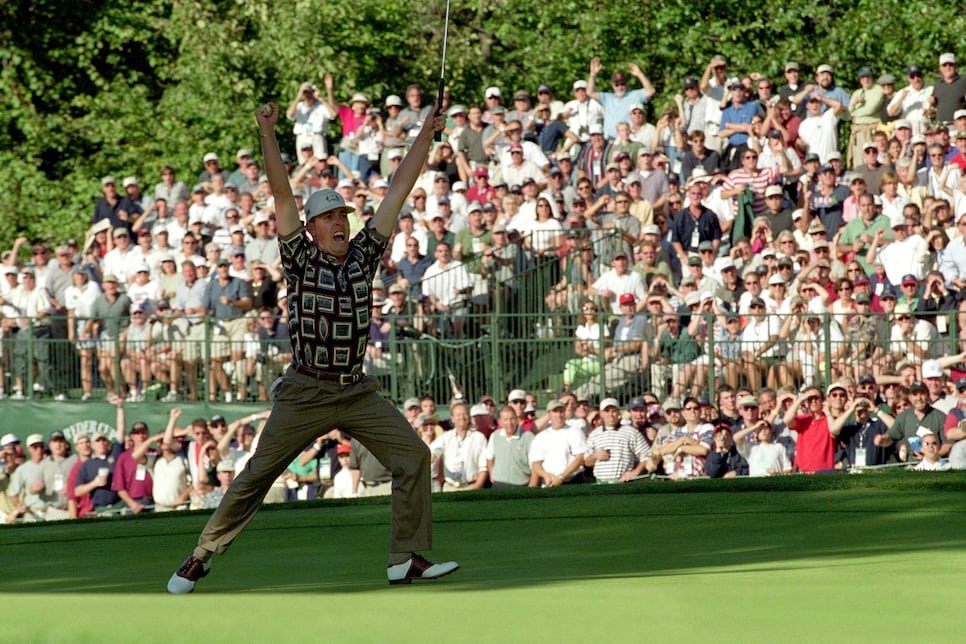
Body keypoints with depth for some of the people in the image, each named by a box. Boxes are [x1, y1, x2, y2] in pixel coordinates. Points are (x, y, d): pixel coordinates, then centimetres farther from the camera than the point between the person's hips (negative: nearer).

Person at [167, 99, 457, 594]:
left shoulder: (363, 255, 5)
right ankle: (202, 557, 13)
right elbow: (281, 194, -13)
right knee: (256, 476, 1)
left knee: (412, 455, -10)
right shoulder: (300, 259, -4)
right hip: (305, 394, -4)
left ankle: (407, 559, -5)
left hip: (357, 392, 4)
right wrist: (267, 135, -22)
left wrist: (426, 135, 4)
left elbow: (399, 189, 5)